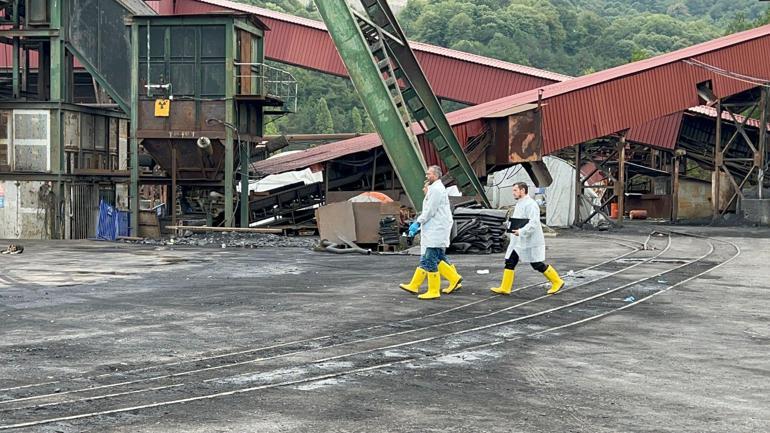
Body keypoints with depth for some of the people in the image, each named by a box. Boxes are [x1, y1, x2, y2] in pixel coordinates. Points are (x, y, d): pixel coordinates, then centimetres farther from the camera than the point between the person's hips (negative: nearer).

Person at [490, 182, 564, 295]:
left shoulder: (530, 204, -17)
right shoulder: (519, 204, 15)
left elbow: (533, 223, -27)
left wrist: (521, 232, -34)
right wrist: (511, 231, 14)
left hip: (530, 242, -9)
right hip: (517, 242, 9)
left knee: (538, 265, -1)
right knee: (509, 262, 3)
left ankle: (557, 282, 15)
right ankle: (505, 288, 5)